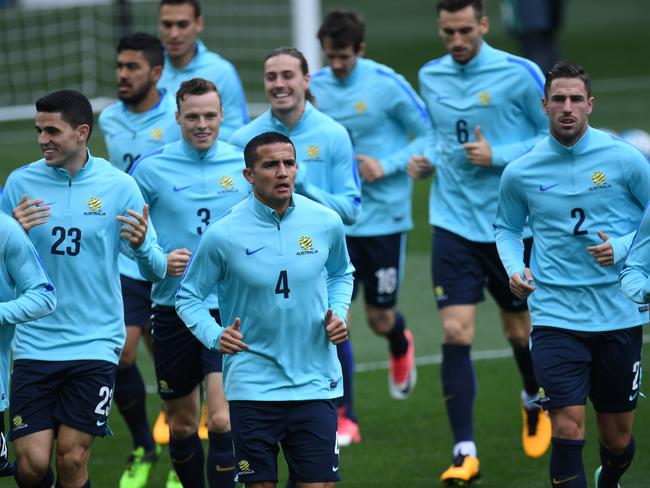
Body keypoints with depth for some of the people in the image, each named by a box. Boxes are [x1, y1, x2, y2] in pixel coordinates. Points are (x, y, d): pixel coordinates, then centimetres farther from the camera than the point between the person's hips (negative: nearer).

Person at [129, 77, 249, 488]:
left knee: (222, 421, -15)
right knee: (182, 427, 10)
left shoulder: (245, 165, 1)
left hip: (230, 309, -1)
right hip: (173, 307, 1)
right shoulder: (151, 168, -2)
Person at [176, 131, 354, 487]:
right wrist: (214, 336, -14)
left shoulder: (326, 223, -1)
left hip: (315, 384, 2)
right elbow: (188, 297, 3)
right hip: (252, 387, -2)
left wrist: (337, 314, 1)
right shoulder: (223, 234, -8)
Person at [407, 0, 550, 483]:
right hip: (454, 222, 2)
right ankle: (465, 454, -7)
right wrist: (428, 160, 0)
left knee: (519, 330, 11)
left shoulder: (519, 75, -10)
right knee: (456, 333, -10)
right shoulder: (431, 77, 5)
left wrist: (498, 157, -17)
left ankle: (535, 402, 45)